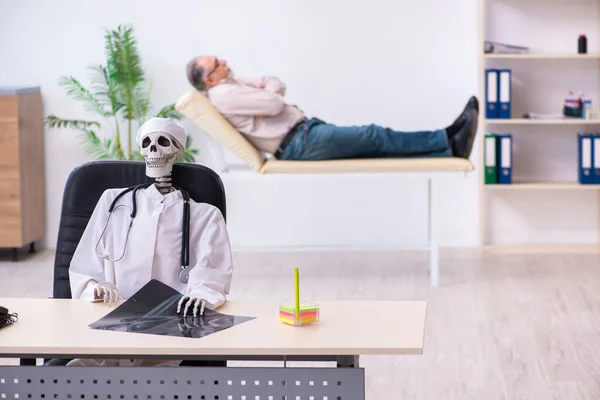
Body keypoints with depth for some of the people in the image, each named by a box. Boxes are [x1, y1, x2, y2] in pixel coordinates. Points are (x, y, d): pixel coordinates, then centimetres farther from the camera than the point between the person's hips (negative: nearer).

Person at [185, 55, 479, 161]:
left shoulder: (232, 84, 17)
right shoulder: (222, 95, -14)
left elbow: (277, 86, 14)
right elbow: (274, 104, -21)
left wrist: (265, 95, -6)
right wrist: (268, 98, 1)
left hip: (306, 130, 10)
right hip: (298, 144, -10)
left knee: (377, 146, -2)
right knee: (374, 136, -12)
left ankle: (450, 148, -9)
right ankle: (447, 139, -9)